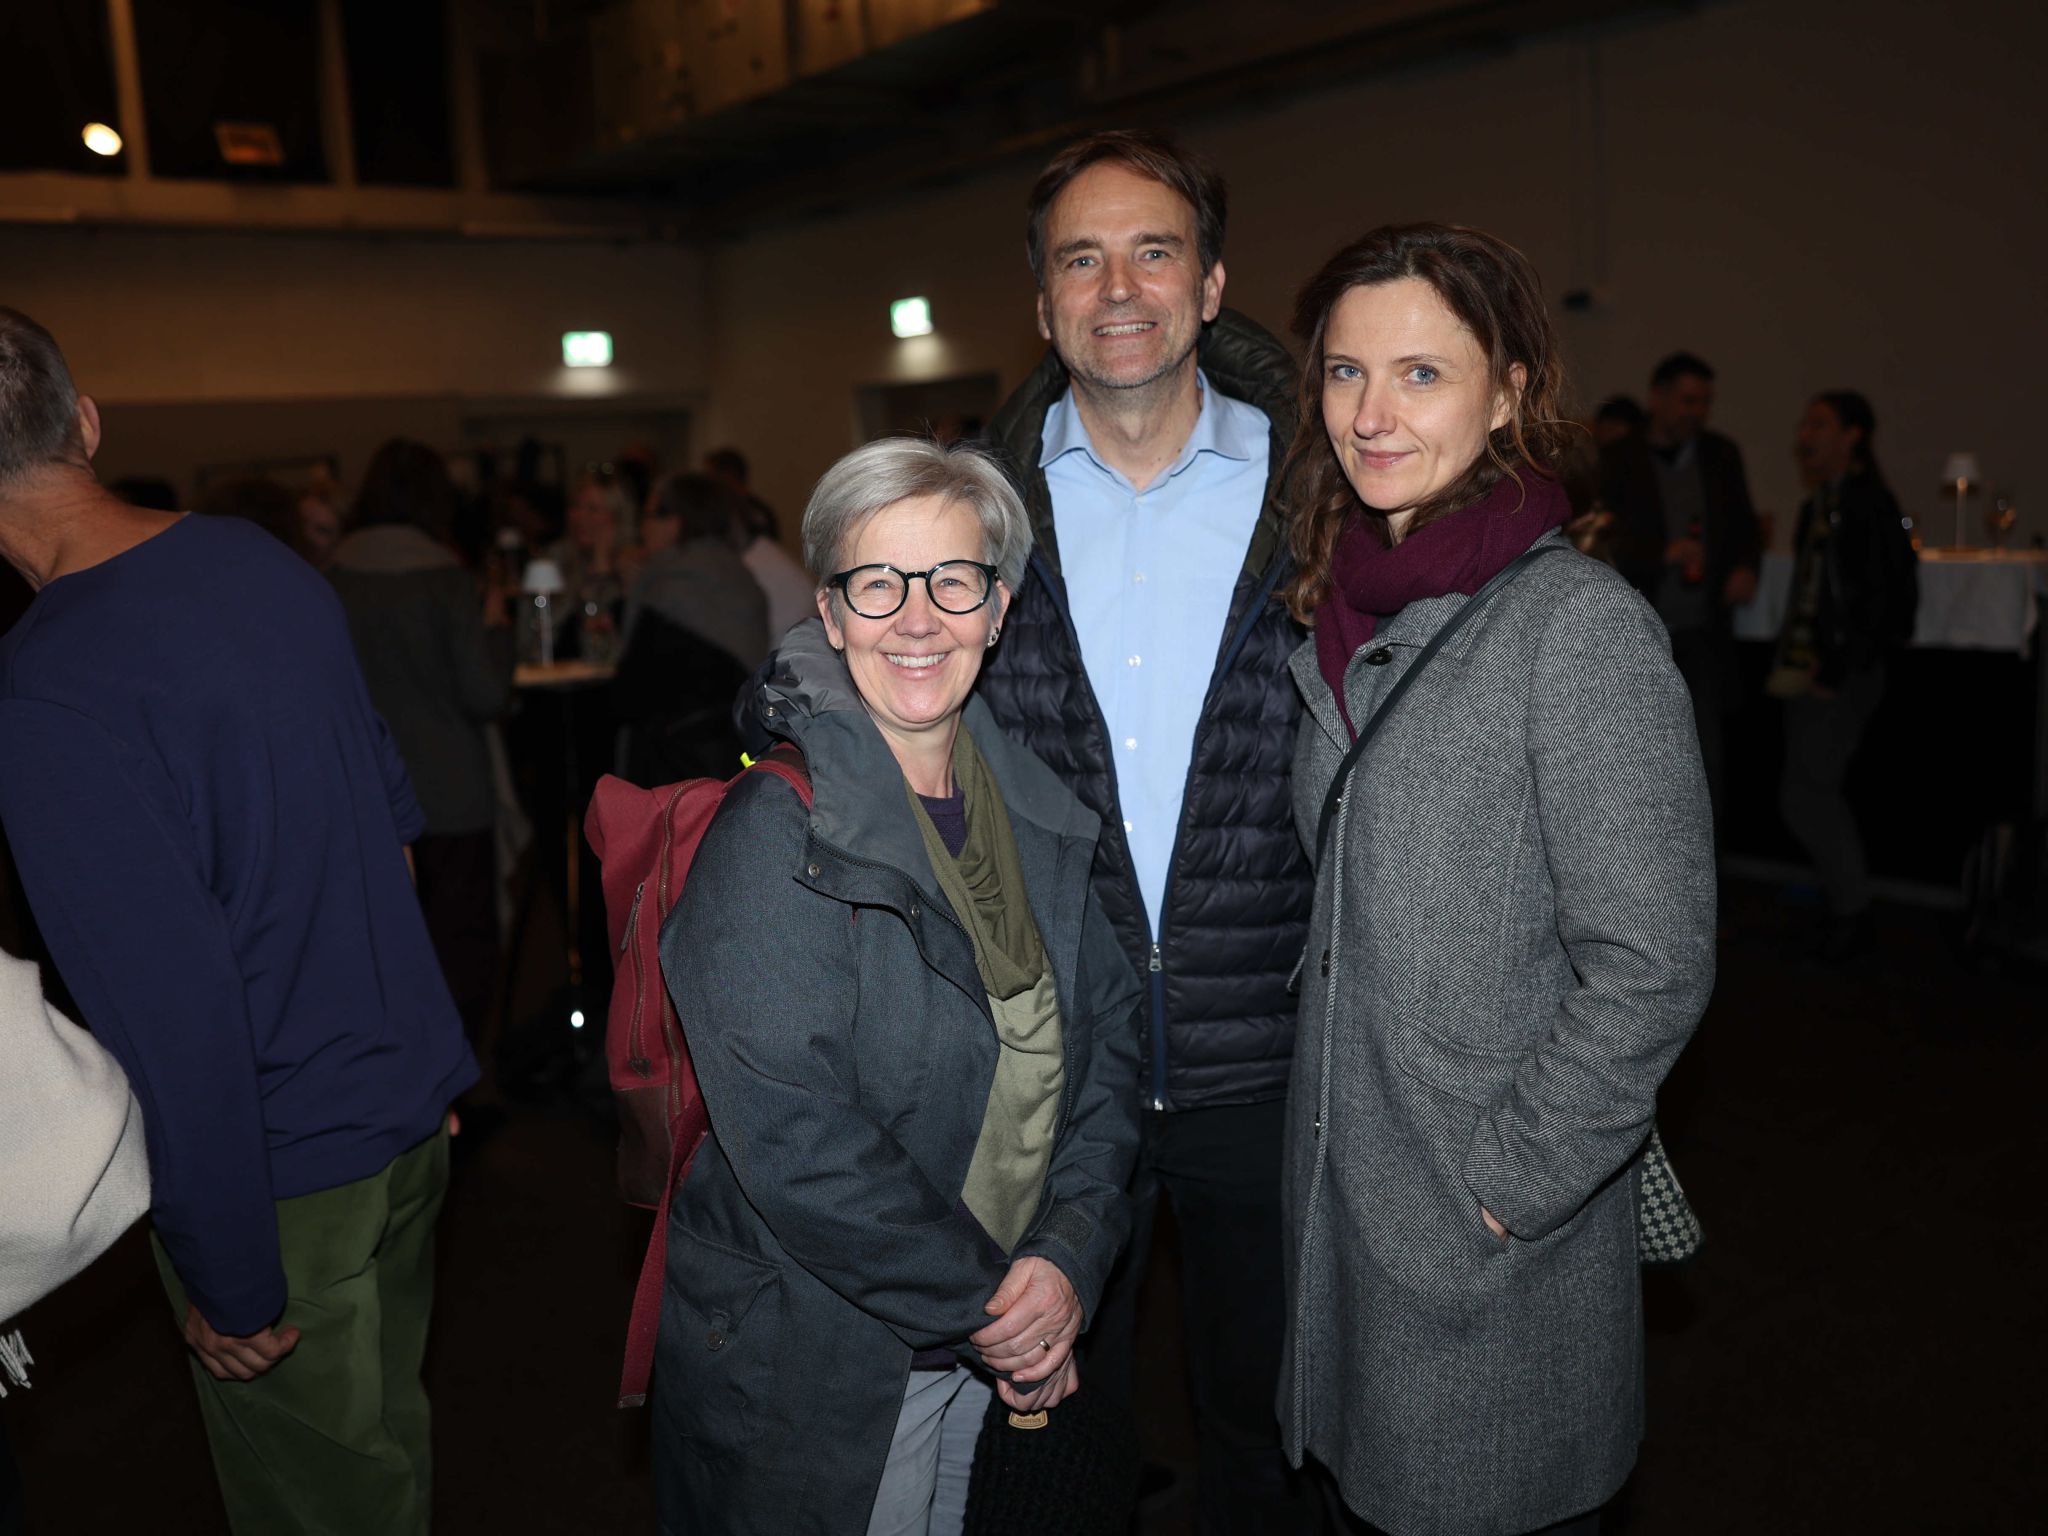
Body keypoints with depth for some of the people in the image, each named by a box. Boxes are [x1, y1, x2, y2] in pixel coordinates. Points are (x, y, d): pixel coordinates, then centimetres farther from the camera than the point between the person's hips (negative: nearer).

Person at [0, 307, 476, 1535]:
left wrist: (232, 1284, -14)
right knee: (385, 1427, 25)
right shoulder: (263, 559, 0)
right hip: (409, 1095, 7)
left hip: (284, 1170, -7)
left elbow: (176, 1011, -25)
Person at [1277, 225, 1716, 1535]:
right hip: (1342, 1196, 6)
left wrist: (1505, 1183, -16)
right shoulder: (1346, 616, 5)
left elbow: (1652, 967, -19)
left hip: (1497, 1243, -6)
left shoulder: (1580, 626, -17)